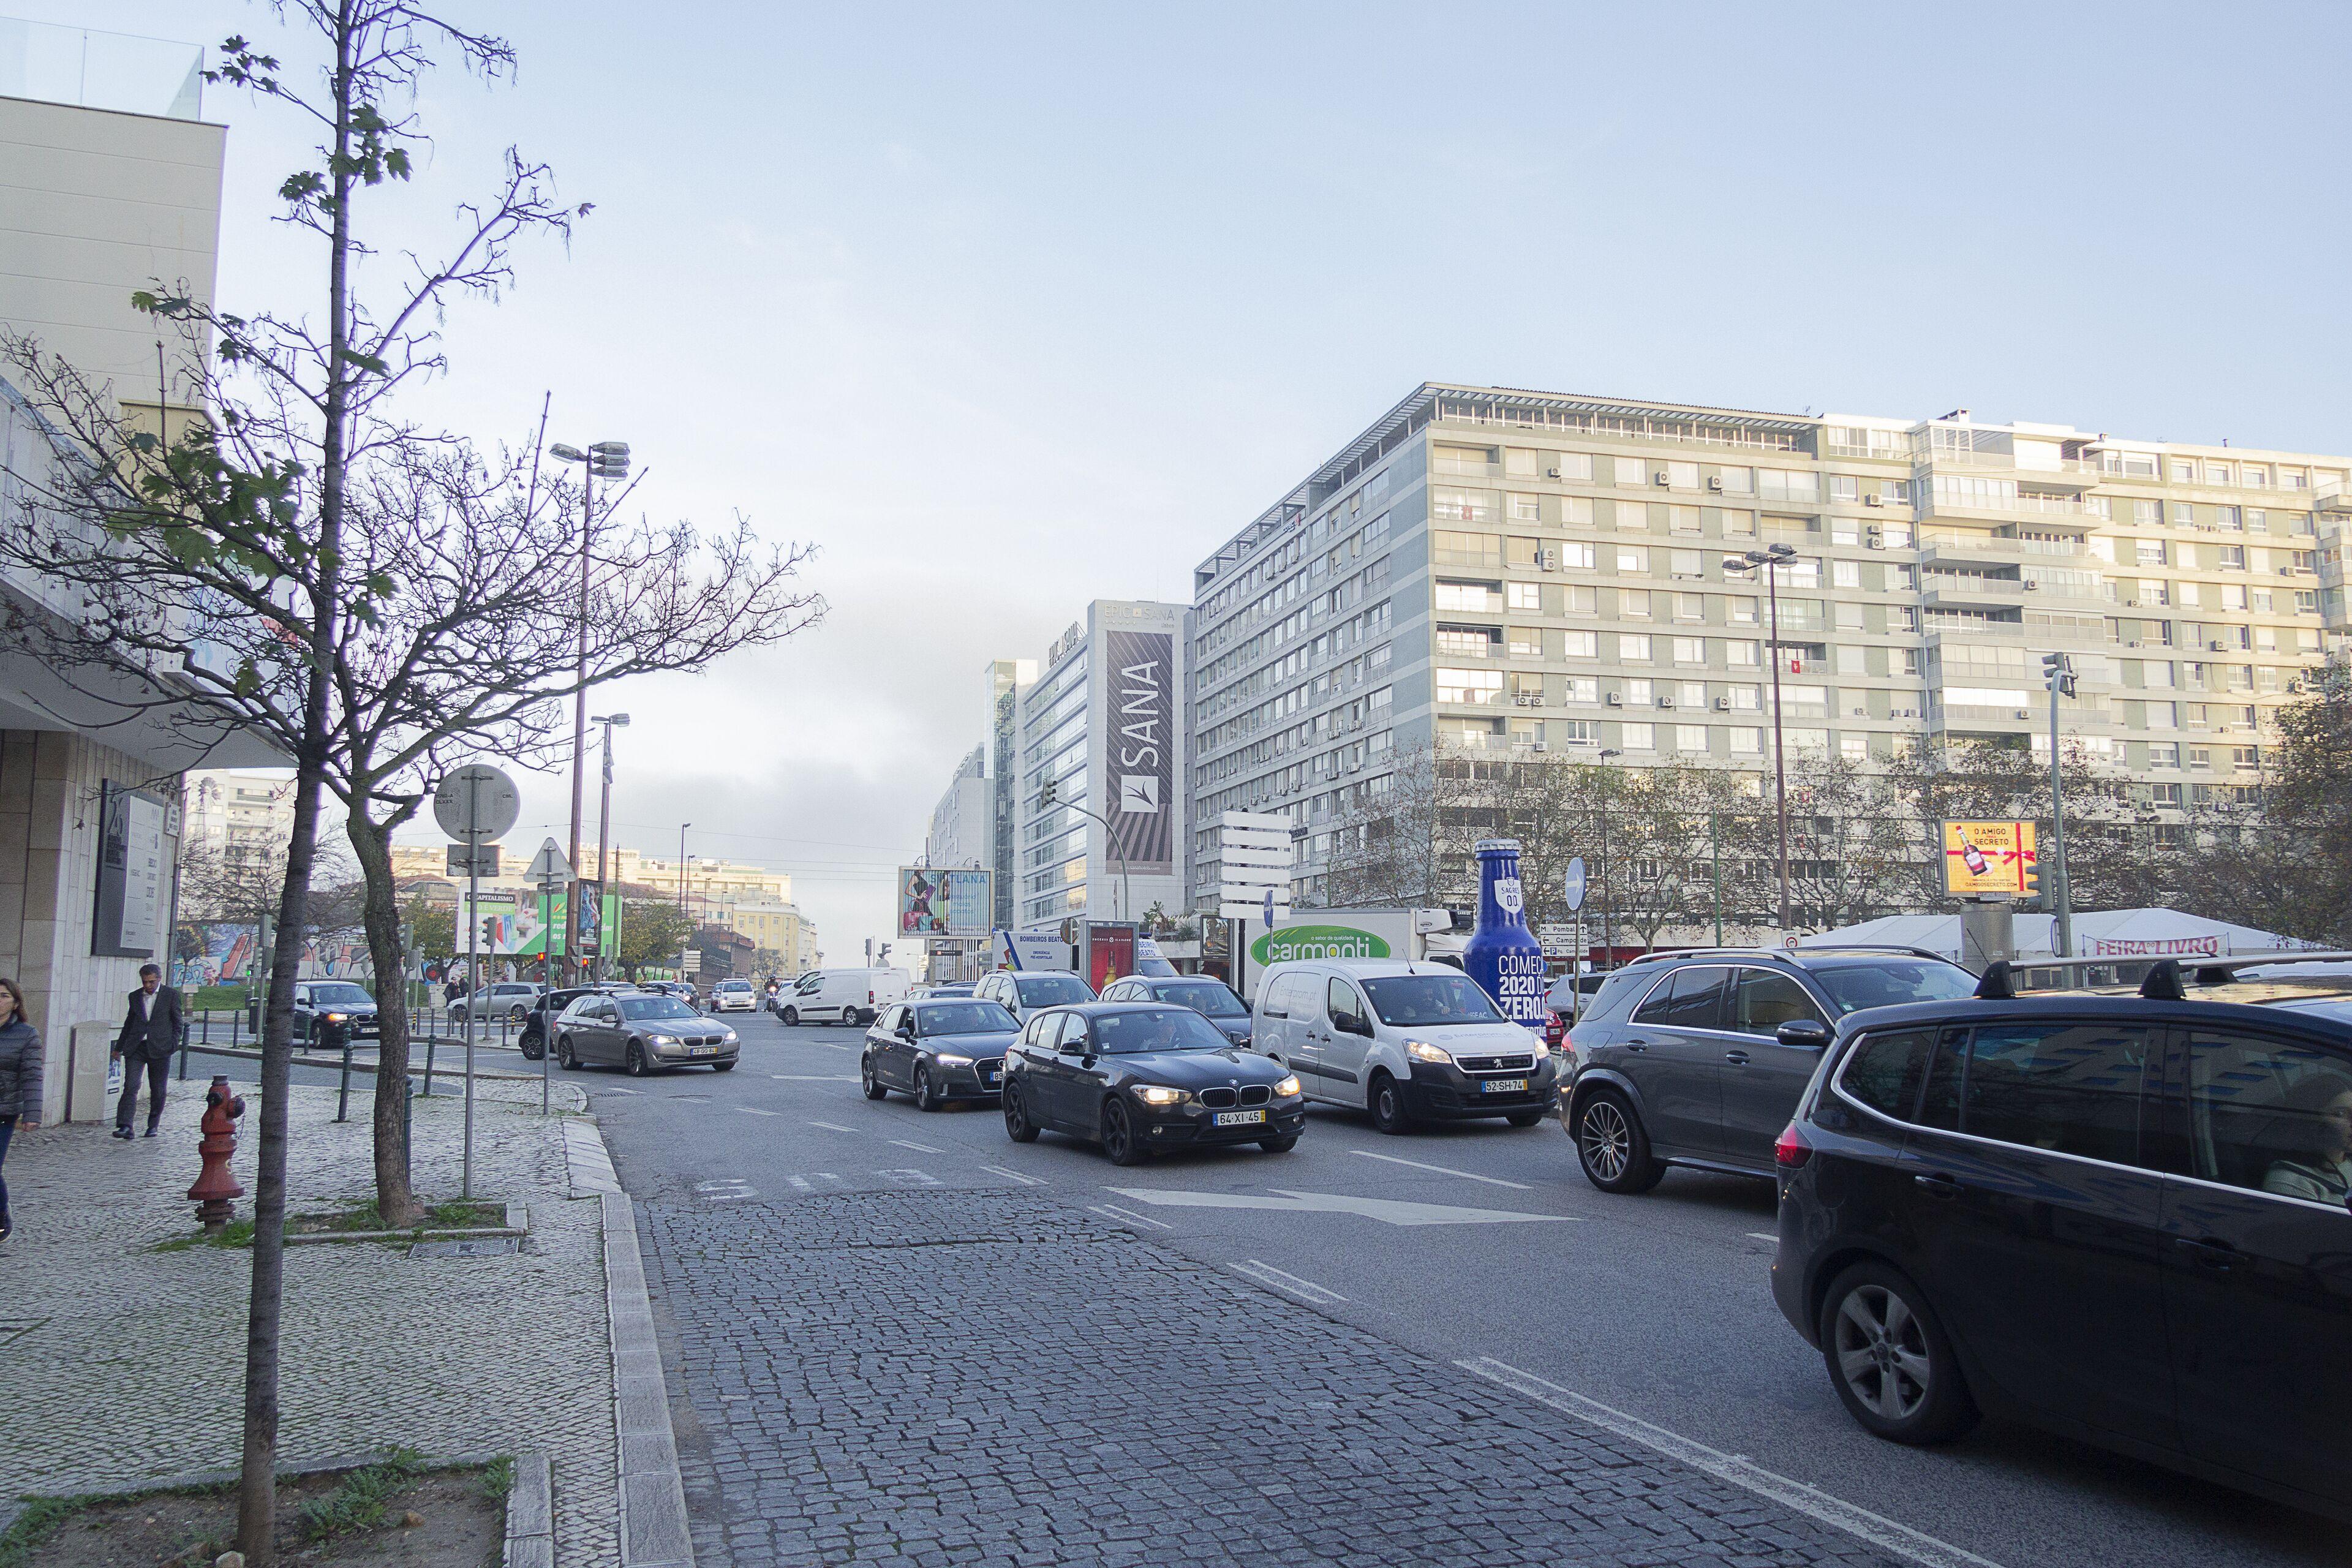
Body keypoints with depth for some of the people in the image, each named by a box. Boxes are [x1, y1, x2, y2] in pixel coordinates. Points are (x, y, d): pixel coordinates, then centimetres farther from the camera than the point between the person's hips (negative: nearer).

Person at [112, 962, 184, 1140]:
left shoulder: (171, 995, 2)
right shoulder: (135, 996, 13)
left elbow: (177, 1023, 4)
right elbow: (129, 1023, 22)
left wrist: (174, 1044, -7)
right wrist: (119, 1047, 23)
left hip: (159, 1050, -2)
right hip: (135, 1048, 2)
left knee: (158, 1090, 4)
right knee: (130, 1086, -11)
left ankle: (153, 1125, 18)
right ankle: (125, 1126, -16)